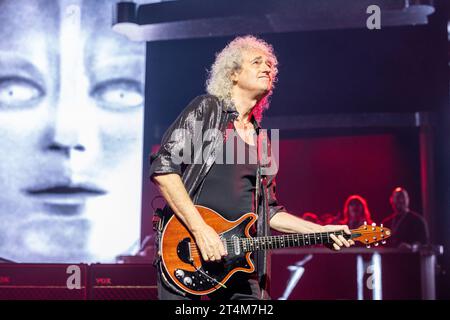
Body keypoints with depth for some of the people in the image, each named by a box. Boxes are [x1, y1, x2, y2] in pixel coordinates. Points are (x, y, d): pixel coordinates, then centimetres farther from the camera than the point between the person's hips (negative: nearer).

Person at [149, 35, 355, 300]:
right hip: (188, 249, -6)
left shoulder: (260, 139, 17)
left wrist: (319, 230, 8)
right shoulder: (208, 108, 0)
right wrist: (200, 228, -19)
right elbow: (163, 166, -12)